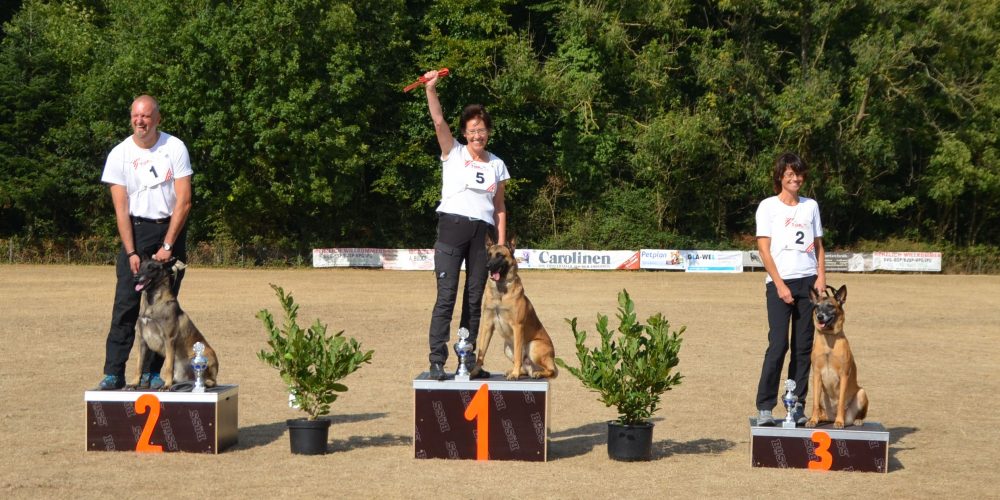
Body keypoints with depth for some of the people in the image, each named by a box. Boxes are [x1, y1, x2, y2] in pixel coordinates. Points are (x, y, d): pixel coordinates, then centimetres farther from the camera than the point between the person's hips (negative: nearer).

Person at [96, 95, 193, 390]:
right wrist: (131, 252, -12)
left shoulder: (175, 148, -5)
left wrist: (167, 246, -12)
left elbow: (183, 201, -7)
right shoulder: (119, 154, -3)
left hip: (171, 228, 0)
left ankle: (151, 373, 5)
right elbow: (121, 208, -5)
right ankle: (114, 373, -7)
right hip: (135, 231, 0)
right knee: (126, 304, -7)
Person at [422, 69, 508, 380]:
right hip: (452, 226, -3)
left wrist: (501, 245, 7)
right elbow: (438, 121, -9)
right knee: (446, 296, -9)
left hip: (482, 232, 3)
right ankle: (437, 361, -8)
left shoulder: (497, 165, 13)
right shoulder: (453, 153, 6)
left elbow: (500, 207, 14)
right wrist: (431, 90, -23)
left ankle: (469, 361, 13)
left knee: (474, 299, 6)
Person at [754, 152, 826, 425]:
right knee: (778, 344, -11)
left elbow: (818, 245, 15)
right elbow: (764, 249, -3)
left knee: (804, 346, 3)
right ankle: (764, 407, -6)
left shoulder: (811, 205, 15)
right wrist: (779, 285, -11)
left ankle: (797, 405, 8)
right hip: (780, 282, -4)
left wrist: (821, 277, 1)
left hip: (808, 281, 4)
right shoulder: (768, 206, 2)